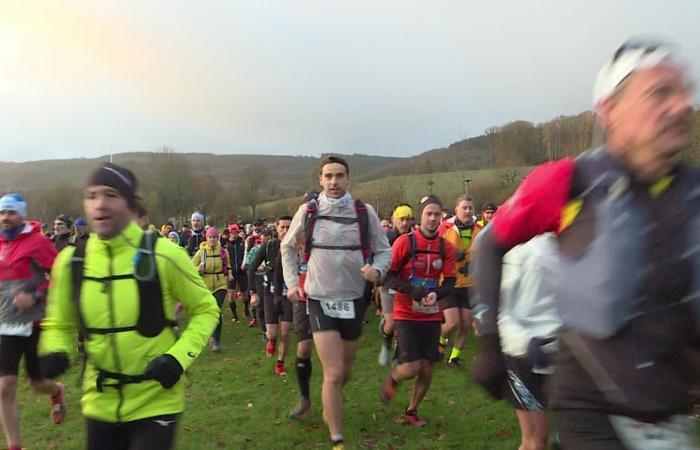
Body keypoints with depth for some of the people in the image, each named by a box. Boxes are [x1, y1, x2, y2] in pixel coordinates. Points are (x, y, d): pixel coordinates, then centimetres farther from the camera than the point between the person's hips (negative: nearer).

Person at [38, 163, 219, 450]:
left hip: (156, 401, -4)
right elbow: (58, 325, 10)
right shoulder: (70, 261, -4)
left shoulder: (162, 254, -16)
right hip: (100, 403, 4)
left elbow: (205, 309, -5)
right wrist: (54, 353, -11)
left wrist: (180, 357, -16)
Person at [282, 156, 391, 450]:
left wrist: (377, 270, -19)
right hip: (320, 300, -2)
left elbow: (384, 250, 2)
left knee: (345, 368, 20)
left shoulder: (365, 212, -6)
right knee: (334, 373, -10)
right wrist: (292, 282, 1)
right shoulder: (307, 211, -5)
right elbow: (288, 247, 10)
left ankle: (330, 404, 51)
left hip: (353, 299, 2)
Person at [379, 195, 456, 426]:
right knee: (411, 368, -11)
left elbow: (449, 283, 1)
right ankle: (391, 377, 25)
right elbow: (388, 276, -9)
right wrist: (412, 290, -23)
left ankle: (412, 411, 32)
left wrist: (436, 294, -20)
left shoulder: (446, 247, 1)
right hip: (406, 315, -4)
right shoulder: (405, 242, -10)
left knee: (427, 369, 8)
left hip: (432, 316, 4)